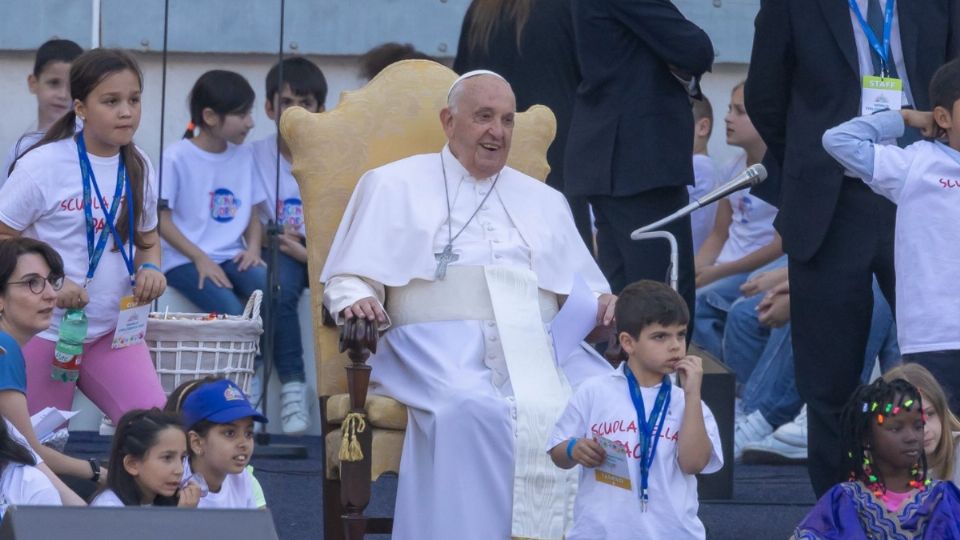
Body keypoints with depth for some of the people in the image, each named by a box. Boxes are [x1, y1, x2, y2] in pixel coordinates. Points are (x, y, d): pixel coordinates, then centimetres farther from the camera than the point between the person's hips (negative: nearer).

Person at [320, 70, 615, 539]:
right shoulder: (394, 186, 17)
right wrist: (358, 302, -12)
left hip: (539, 350, 4)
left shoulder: (544, 201, 29)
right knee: (470, 411, -39)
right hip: (439, 347, -4)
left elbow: (584, 290, 28)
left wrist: (603, 305, 3)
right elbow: (347, 280, 12)